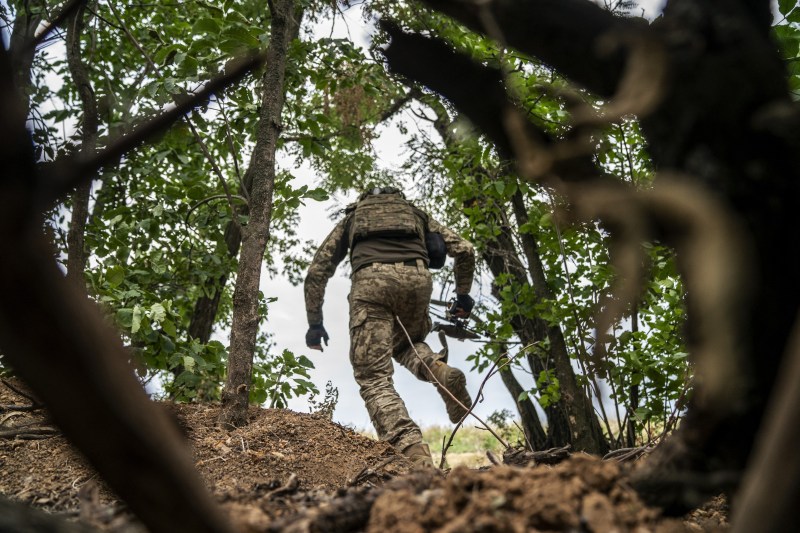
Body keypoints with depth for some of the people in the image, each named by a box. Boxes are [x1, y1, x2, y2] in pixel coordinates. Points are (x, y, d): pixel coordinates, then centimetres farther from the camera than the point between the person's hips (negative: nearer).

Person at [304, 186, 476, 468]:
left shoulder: (351, 217, 35)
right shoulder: (415, 212, 37)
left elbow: (316, 272, 25)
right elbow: (464, 250, 25)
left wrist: (315, 323, 29)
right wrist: (463, 295, 37)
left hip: (370, 279, -2)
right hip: (416, 277, 2)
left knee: (373, 378, -1)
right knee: (406, 342, 30)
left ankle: (412, 451, -23)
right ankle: (439, 370, -3)